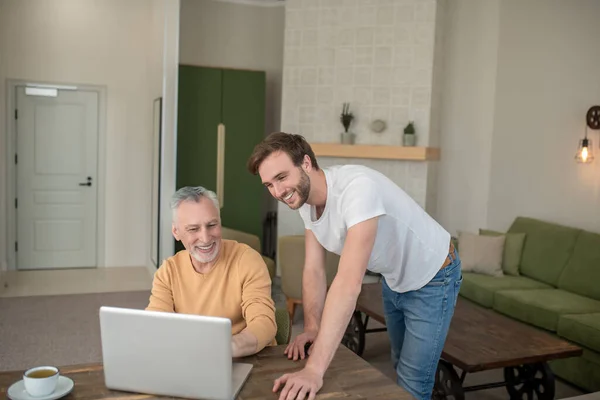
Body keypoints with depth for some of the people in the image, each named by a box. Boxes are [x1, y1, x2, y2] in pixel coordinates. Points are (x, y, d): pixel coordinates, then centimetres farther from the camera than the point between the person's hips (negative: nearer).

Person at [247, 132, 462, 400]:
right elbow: (314, 270, -7)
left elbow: (349, 283, -47)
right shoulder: (304, 198, -13)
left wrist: (314, 369, -50)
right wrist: (311, 327, -20)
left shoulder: (357, 187, -39)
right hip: (394, 278, 7)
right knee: (401, 366, 24)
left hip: (432, 277, -7)